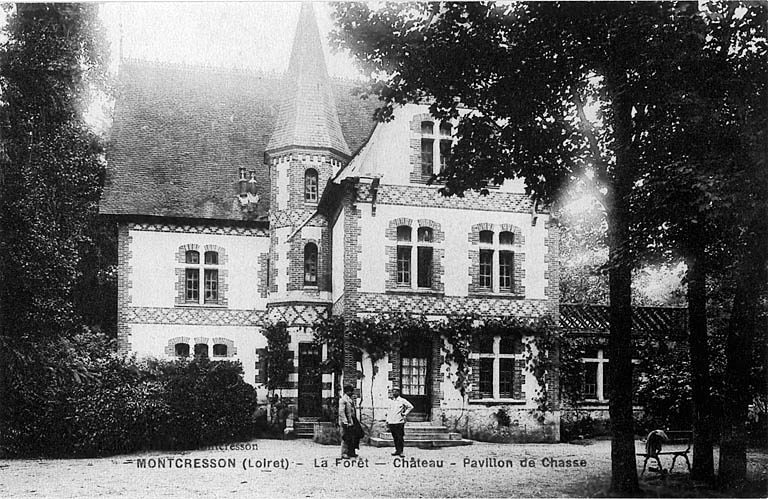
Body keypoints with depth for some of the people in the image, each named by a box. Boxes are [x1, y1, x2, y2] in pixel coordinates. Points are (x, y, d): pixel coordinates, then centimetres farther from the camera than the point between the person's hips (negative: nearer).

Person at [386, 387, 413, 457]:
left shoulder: (402, 401, -1)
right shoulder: (391, 401, 16)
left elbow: (411, 407, -1)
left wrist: (405, 413, -5)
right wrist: (387, 420, 14)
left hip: (399, 422, -5)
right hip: (391, 422, 5)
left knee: (400, 437, -5)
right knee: (395, 437, 8)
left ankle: (401, 452, -1)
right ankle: (397, 450, 15)